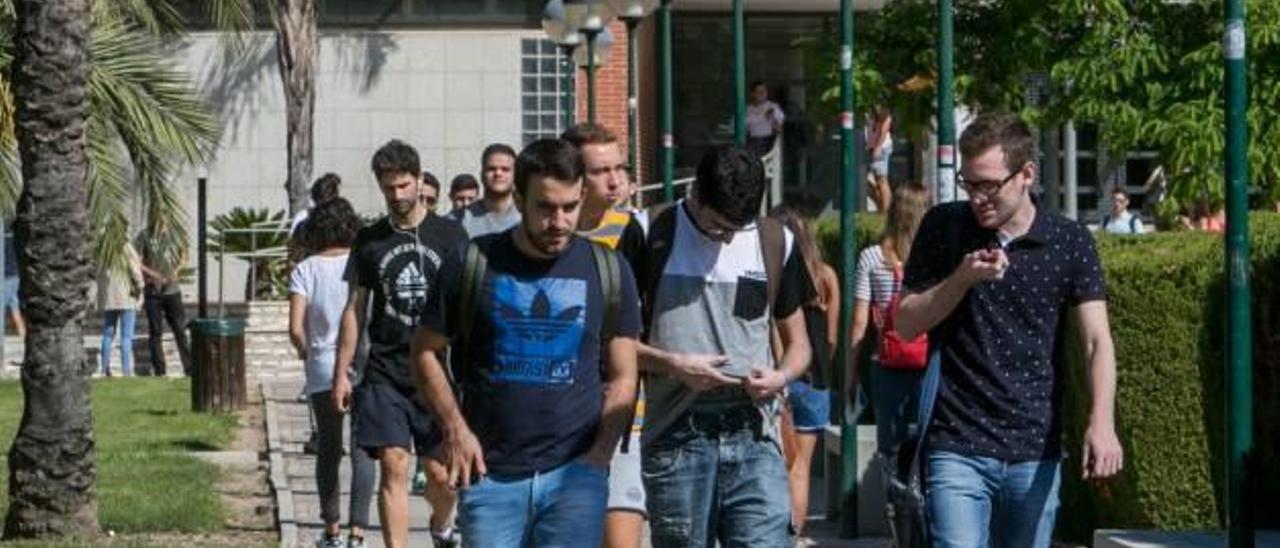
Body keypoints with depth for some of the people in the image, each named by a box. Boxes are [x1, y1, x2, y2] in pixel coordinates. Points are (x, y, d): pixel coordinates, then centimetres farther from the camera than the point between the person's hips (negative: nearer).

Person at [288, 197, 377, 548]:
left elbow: (296, 328, -7)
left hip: (322, 369, 1)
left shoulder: (304, 270, -1)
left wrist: (308, 355, 11)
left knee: (328, 450, 14)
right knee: (362, 451, 1)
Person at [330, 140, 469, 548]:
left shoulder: (449, 235, 3)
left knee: (440, 470, 5)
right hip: (385, 374, 1)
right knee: (394, 467, -8)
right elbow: (355, 310, 12)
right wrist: (341, 373, 7)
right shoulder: (369, 240, 8)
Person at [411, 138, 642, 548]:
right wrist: (455, 428, -1)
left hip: (574, 472, 0)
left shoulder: (608, 271, 6)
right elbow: (425, 350, 10)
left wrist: (600, 453, -3)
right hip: (491, 473, 0)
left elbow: (622, 376, 10)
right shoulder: (475, 263, 1)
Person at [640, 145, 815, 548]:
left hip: (754, 437, 2)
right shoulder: (653, 238, 0)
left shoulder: (775, 242, 10)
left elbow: (797, 341, 18)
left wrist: (781, 375, -4)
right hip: (675, 439, -1)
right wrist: (674, 366, -13)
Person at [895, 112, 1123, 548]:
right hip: (958, 448, -1)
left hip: (1036, 454, 1)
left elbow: (1096, 340, -7)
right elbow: (905, 324, 4)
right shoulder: (943, 227, 2)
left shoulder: (1069, 242, 0)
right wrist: (962, 278, -14)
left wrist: (1102, 422, -23)